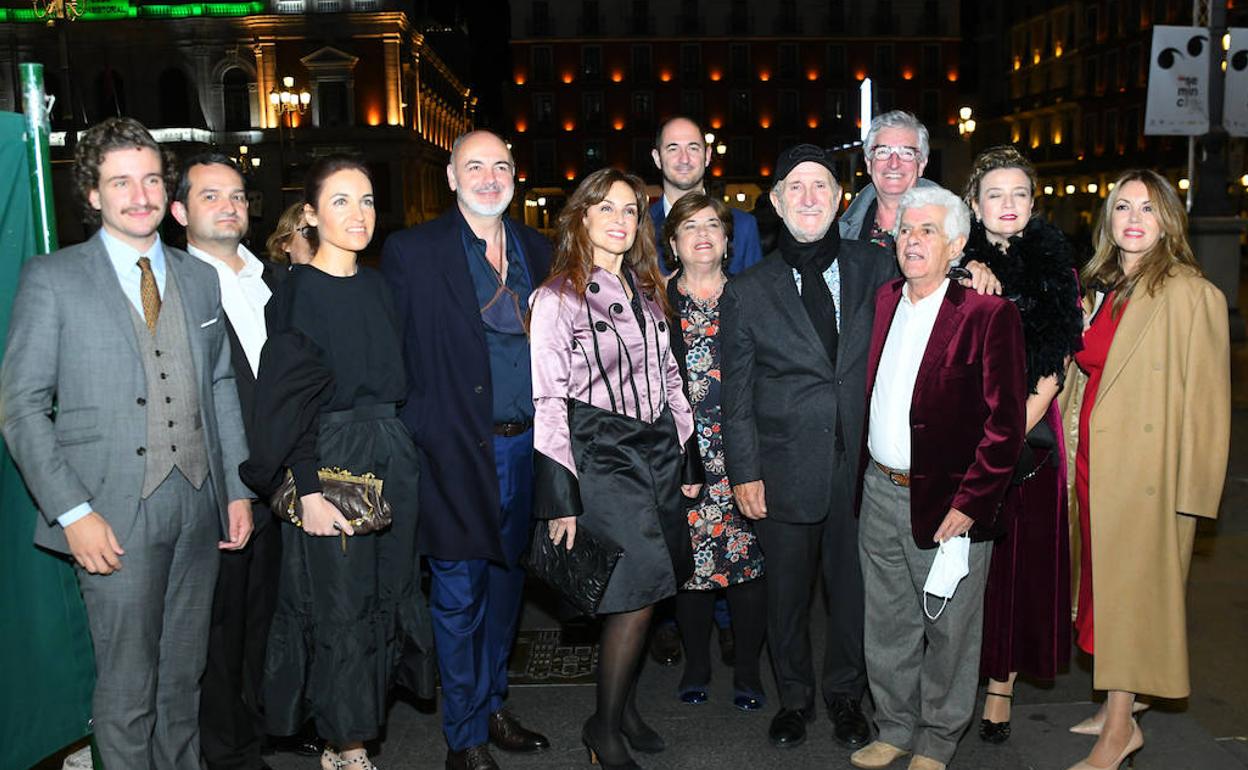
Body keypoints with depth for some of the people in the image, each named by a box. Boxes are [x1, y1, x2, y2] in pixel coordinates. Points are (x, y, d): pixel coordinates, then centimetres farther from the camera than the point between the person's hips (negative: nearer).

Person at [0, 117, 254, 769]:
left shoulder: (199, 278, 11)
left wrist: (238, 488, 8)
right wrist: (72, 512, -13)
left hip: (198, 508, 4)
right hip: (114, 518, -4)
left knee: (184, 676, 15)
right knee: (127, 688, 5)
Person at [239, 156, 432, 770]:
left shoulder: (377, 286, 10)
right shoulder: (297, 294, -9)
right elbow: (287, 401, -13)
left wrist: (401, 453, 9)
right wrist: (309, 490, -18)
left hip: (391, 458, 6)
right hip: (330, 462, -6)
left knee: (387, 593, 13)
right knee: (339, 605, 2)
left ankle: (364, 714, 32)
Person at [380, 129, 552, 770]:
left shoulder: (536, 249, 10)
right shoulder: (412, 252, -5)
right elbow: (396, 355, -7)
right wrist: (411, 439, -12)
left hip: (524, 445, 5)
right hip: (457, 449, -5)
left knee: (506, 580, 17)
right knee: (459, 594, 4)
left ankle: (491, 705, 35)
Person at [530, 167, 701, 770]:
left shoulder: (646, 290, 15)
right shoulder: (557, 296, -5)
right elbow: (548, 401, -9)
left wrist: (688, 459, 15)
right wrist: (560, 498, -12)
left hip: (657, 450, 6)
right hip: (598, 455, -6)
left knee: (643, 589, 6)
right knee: (641, 584, -12)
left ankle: (624, 705, 25)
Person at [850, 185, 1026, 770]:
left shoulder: (989, 314, -12)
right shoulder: (883, 300, 7)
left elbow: (1005, 422, -14)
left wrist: (969, 503, -16)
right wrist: (866, 473, 7)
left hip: (947, 501, -5)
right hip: (880, 492, 5)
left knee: (948, 629, 11)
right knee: (887, 624, 17)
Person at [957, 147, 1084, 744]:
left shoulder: (1055, 268, 6)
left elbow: (1056, 364, 2)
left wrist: (1016, 430, -9)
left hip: (1029, 434, 1)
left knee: (1019, 558, 6)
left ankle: (1001, 684, 19)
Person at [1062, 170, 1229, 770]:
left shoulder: (1191, 294, -10)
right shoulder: (1098, 288, 12)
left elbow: (1204, 399, -12)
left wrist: (1191, 489, -14)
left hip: (1146, 470, -7)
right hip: (1093, 462, 7)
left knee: (1131, 586, -1)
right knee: (1104, 581, 13)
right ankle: (1116, 705, 28)